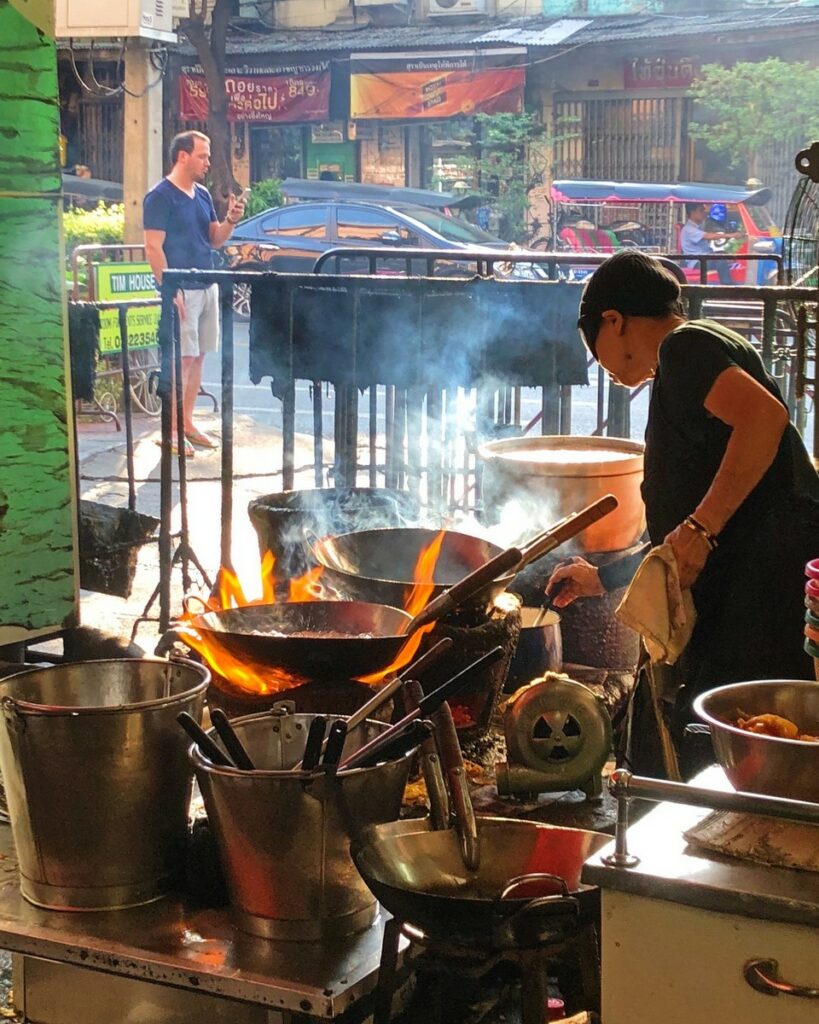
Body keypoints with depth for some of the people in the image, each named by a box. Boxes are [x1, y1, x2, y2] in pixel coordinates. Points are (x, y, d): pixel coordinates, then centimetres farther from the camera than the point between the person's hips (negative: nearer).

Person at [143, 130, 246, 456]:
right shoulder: (160, 197, -10)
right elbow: (154, 248, -14)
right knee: (182, 359, -7)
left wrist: (230, 220, -3)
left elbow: (215, 240, 17)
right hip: (182, 290, -8)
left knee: (197, 357, 11)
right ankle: (171, 431, -2)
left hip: (207, 287, 8)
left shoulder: (202, 195, 14)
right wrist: (170, 291, -19)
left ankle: (187, 423, 19)